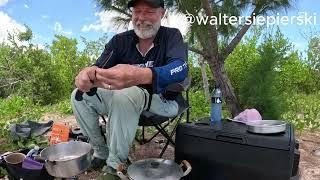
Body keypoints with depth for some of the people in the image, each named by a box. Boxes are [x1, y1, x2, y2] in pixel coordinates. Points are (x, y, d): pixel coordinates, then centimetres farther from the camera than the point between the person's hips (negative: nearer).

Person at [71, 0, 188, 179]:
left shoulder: (172, 36, -11)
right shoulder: (120, 40, -1)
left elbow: (180, 68, -31)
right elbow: (99, 69, -12)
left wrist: (140, 76, -51)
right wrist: (89, 74, -39)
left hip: (162, 101, -4)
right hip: (124, 99, 5)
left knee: (125, 95, -33)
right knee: (79, 96, -7)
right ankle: (101, 152, 3)